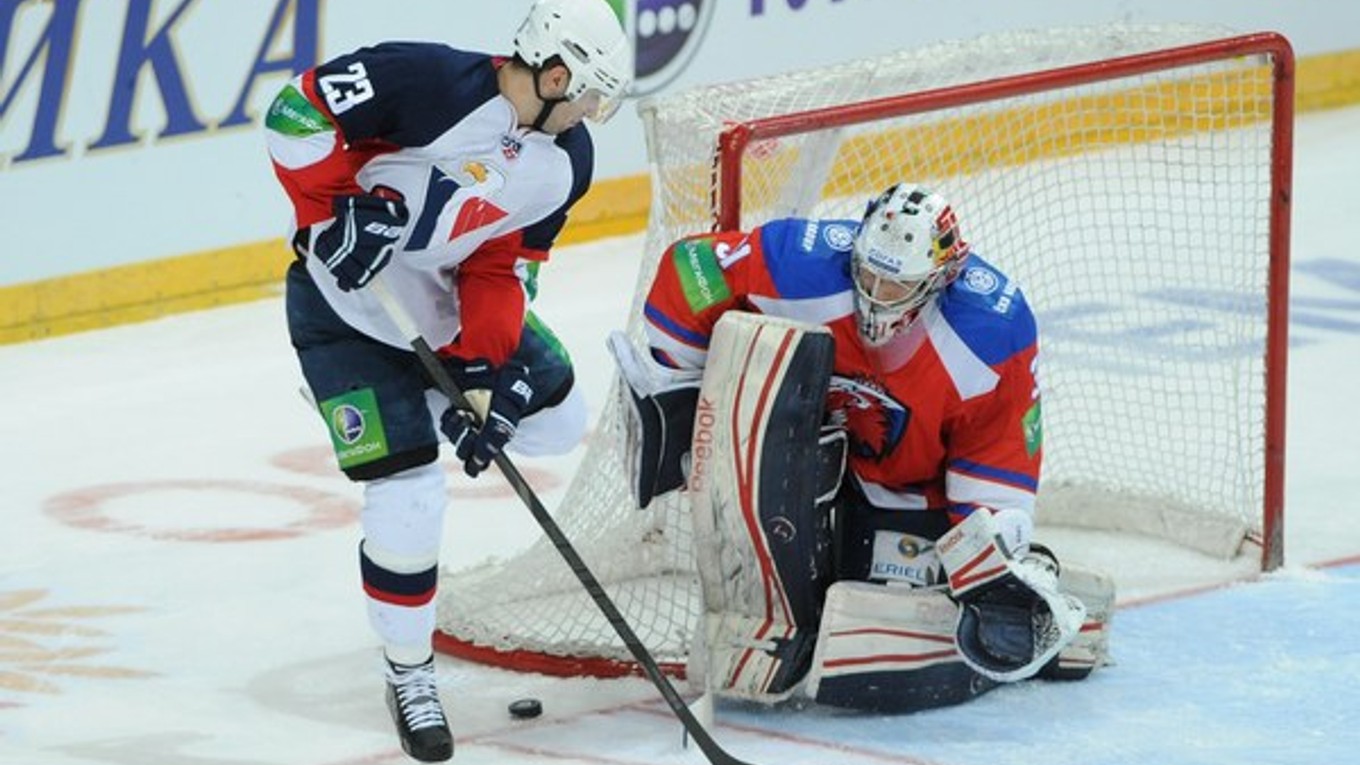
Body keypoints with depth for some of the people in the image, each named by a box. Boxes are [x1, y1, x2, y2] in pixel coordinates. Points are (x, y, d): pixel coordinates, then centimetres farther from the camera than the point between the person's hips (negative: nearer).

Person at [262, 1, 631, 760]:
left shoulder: (565, 161, -6)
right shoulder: (429, 80, -27)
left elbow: (502, 269, -4)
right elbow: (300, 111, -23)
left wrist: (486, 380, -14)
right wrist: (336, 209, -29)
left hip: (448, 310, 7)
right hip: (344, 310, -7)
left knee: (556, 417, 11)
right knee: (409, 501, -11)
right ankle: (410, 675, 8)